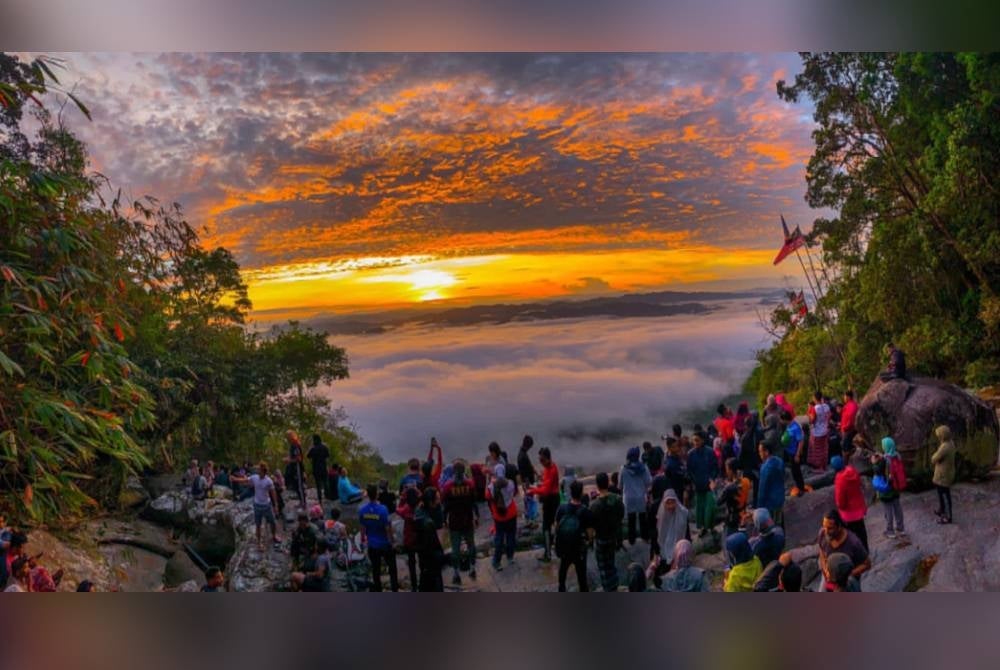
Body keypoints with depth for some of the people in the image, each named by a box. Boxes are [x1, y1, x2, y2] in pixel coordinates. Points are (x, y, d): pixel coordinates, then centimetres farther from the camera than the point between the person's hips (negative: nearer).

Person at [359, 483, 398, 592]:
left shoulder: (362, 509, -12)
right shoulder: (382, 509, -25)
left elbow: (362, 527, -3)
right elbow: (388, 528, -19)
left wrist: (363, 538, 13)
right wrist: (391, 540, -4)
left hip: (372, 544, 3)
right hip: (385, 543, -3)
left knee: (375, 567, 18)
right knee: (392, 566, 17)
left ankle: (377, 588, 29)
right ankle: (394, 587, 28)